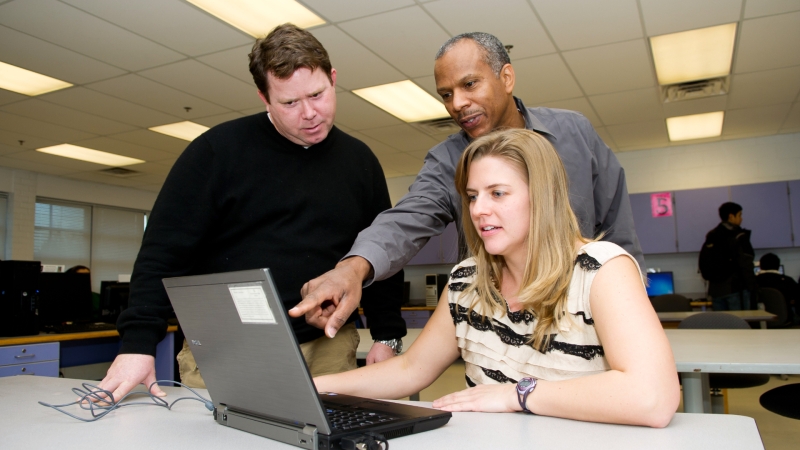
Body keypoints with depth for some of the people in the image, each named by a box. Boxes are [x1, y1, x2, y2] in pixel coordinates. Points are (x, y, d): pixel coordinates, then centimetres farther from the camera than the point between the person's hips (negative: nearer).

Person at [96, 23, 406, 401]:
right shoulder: (219, 148, -5)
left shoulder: (360, 161, 7)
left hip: (328, 349, 3)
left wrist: (386, 336, 6)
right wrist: (138, 342, -14)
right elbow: (165, 249, -7)